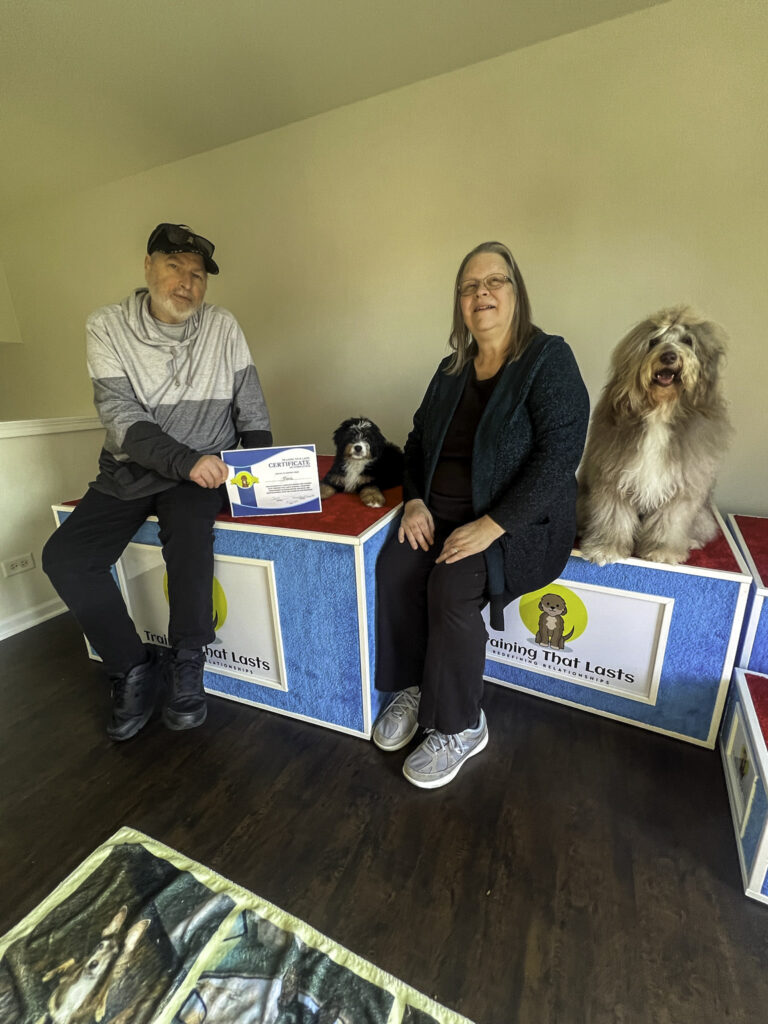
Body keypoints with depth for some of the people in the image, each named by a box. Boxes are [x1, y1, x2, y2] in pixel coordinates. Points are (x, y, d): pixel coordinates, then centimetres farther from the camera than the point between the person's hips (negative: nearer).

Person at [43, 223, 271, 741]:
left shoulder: (223, 327, 2)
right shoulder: (108, 326, 0)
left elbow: (252, 411, 2)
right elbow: (122, 416, -11)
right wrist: (185, 460, -26)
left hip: (202, 470, -1)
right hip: (131, 469, 2)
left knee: (188, 529, -32)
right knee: (63, 556, -14)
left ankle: (188, 664, -10)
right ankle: (134, 667, 5)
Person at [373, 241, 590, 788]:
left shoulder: (549, 358, -4)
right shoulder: (453, 368, 15)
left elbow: (559, 455, -16)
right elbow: (418, 441, 17)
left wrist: (491, 526, -24)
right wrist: (415, 500, -2)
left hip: (519, 519, -5)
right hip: (441, 510, 5)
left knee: (452, 586, -28)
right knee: (393, 567, -20)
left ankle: (460, 728, -4)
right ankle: (413, 686, 3)